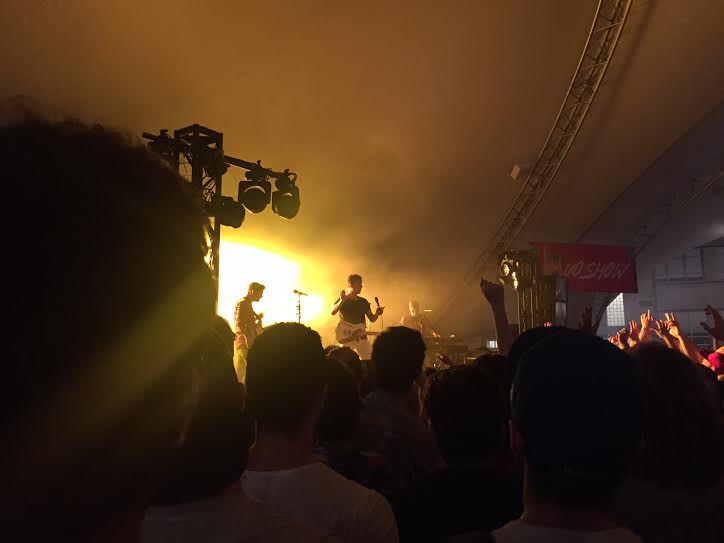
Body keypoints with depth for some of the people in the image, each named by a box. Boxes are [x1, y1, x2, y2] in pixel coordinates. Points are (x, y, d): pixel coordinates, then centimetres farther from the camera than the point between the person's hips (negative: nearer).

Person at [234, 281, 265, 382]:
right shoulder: (243, 303, -11)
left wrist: (257, 318, 13)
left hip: (247, 345, 10)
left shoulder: (248, 304, 19)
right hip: (244, 345, -10)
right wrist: (248, 339, -28)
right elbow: (239, 325, -21)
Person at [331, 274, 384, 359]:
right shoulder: (342, 300, -2)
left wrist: (377, 314, -9)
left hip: (361, 337, 3)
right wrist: (342, 300, -34)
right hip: (346, 337, -3)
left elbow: (372, 319, 13)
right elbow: (333, 312, -19)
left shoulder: (363, 302, 11)